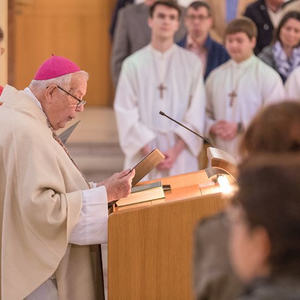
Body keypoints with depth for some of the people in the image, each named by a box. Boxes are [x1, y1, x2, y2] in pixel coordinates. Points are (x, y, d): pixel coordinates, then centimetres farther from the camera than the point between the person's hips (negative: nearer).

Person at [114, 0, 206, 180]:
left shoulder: (192, 63, 7)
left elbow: (196, 112, 3)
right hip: (143, 154, 0)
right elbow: (126, 112, 1)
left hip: (181, 156, 0)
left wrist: (177, 150, -8)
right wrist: (149, 150, -8)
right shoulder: (133, 64, 6)